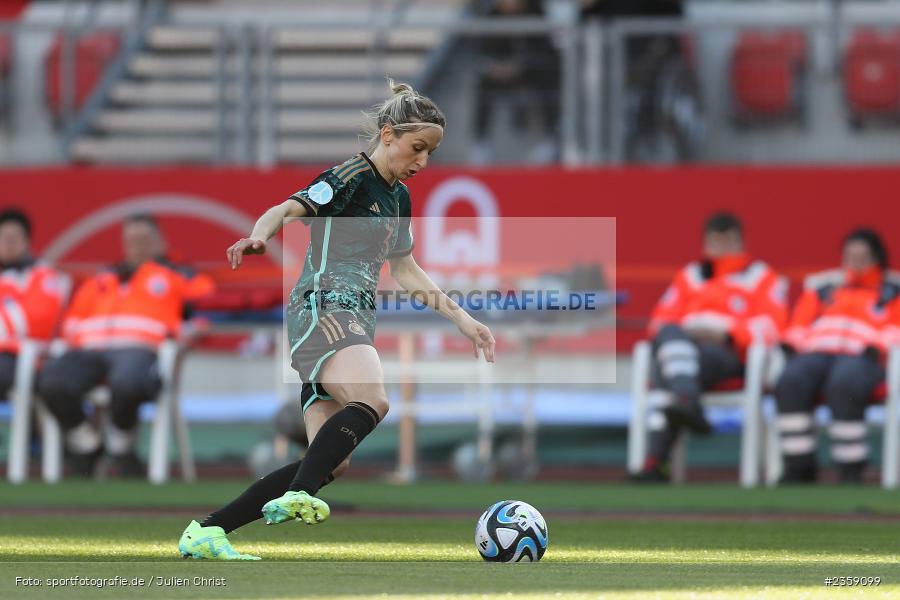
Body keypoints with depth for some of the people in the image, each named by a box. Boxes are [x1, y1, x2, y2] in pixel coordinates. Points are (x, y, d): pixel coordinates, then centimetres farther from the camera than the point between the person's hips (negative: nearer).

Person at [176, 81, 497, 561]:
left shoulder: (398, 197, 21)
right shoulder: (351, 178, -5)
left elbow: (405, 271, 32)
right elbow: (287, 209, -19)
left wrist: (461, 318, 28)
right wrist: (259, 237, -41)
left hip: (355, 319, 9)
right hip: (324, 308, -9)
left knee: (331, 463, -1)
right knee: (371, 402, -35)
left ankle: (205, 533, 0)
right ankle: (296, 496, -46)